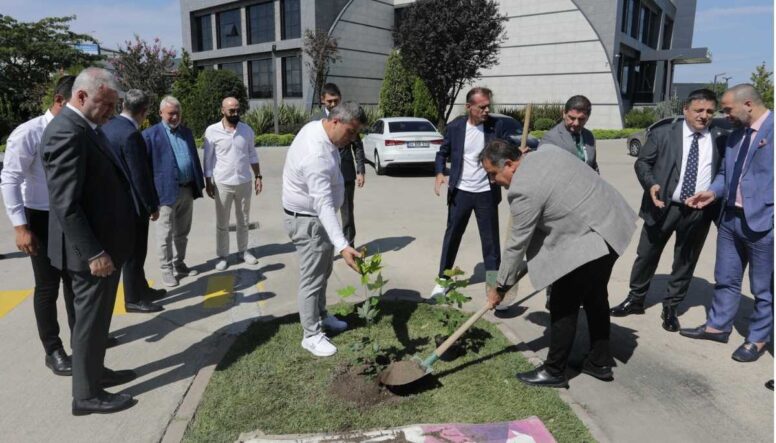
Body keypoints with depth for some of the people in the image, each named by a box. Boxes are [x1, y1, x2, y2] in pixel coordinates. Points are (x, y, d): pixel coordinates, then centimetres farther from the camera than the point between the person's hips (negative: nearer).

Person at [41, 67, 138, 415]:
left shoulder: (86, 126, 11)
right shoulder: (67, 132, -21)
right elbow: (66, 203, -25)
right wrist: (93, 253, -23)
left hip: (103, 243, 10)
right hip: (92, 249, -10)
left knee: (98, 315, 21)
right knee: (91, 318, 4)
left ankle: (95, 371, 38)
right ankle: (87, 394, 19)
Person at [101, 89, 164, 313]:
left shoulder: (107, 127, 6)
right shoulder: (131, 134, -23)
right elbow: (140, 176, -22)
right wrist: (153, 206, -11)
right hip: (132, 203, -9)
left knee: (134, 250, 20)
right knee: (134, 252, 4)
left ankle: (141, 289, 33)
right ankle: (133, 299, 17)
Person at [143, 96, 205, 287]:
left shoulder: (187, 132, 13)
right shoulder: (150, 134, -6)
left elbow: (195, 158, 15)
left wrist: (199, 183, 11)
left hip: (187, 189, 6)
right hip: (166, 191, -6)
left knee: (182, 232, 15)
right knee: (166, 234, 3)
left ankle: (179, 264, 28)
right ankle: (166, 269, 14)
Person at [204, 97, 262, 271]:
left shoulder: (247, 130, 0)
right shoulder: (212, 131, -8)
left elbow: (252, 155, 9)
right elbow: (208, 159, -4)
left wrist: (258, 176, 5)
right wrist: (208, 183, -4)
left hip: (244, 182, 3)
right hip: (222, 183, -2)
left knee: (243, 221, 15)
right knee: (222, 223, 8)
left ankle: (244, 251, 30)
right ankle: (222, 256, 20)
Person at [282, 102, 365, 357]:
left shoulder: (317, 127, -3)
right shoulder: (317, 156, -34)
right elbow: (324, 205, -42)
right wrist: (342, 246, -50)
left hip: (316, 216, 10)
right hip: (307, 221, -10)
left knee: (323, 272, 22)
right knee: (312, 279, 0)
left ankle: (321, 316, 40)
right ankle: (312, 335, 14)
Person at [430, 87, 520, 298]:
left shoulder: (498, 125, -6)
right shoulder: (455, 126, -4)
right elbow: (443, 152, 8)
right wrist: (439, 173, -10)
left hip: (487, 193, 0)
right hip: (460, 192, 0)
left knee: (490, 240, 8)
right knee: (451, 236, 9)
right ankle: (443, 280, 23)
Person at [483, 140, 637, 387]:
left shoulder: (523, 189, -20)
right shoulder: (548, 152, 7)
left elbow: (517, 244, -13)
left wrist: (501, 286, 0)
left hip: (589, 240, -10)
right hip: (611, 224, 10)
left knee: (563, 306, 2)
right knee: (595, 296, 21)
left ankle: (554, 372, 16)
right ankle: (600, 362, 36)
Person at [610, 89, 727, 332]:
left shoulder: (722, 138, 3)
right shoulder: (663, 134, -1)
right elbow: (642, 162, 1)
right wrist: (651, 184, -16)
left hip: (700, 212, 2)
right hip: (664, 206, -1)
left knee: (685, 261, 12)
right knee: (646, 255, 9)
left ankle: (670, 307, 28)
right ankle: (635, 299, 27)